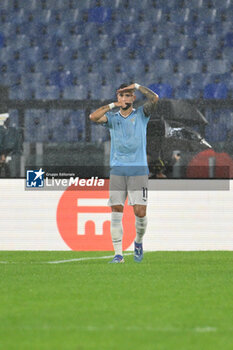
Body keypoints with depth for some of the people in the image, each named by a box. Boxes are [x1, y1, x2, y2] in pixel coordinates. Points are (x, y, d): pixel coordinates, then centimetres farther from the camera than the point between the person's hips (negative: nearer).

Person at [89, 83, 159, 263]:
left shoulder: (141, 114, 7)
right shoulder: (112, 117, 11)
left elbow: (154, 98, -11)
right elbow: (93, 117, -8)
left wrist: (137, 86, -10)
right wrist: (113, 105, -8)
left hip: (138, 170, -2)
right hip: (118, 170, 2)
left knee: (140, 212, -8)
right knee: (116, 212, -6)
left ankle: (138, 242, 21)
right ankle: (118, 254, -3)